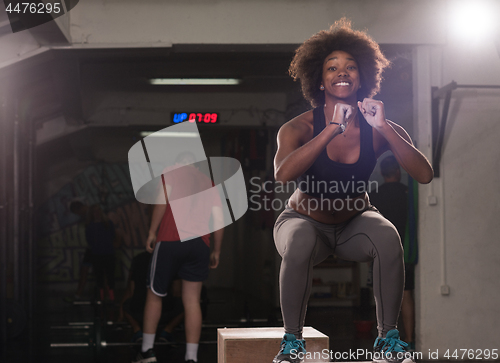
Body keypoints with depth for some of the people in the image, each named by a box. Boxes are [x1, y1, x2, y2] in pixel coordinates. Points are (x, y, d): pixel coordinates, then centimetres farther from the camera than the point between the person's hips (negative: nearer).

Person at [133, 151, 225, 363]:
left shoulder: (170, 173, 10)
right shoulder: (209, 183, 21)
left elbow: (163, 201, -8)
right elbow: (219, 221, 13)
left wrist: (152, 232, -8)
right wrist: (216, 251, 19)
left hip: (170, 241, -3)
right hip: (200, 244, 3)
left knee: (154, 295, 11)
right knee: (192, 301, 3)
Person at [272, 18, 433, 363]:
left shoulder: (378, 129, -13)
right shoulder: (300, 127, -17)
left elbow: (424, 175, -24)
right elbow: (283, 173, -38)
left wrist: (384, 128, -33)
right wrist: (332, 129, -40)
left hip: (355, 222, 2)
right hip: (306, 221, -1)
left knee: (388, 236, -30)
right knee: (299, 243, -36)